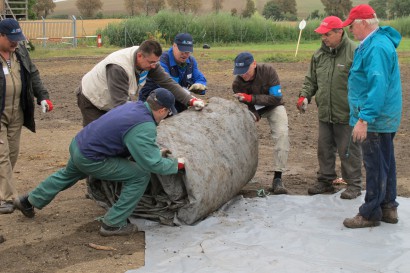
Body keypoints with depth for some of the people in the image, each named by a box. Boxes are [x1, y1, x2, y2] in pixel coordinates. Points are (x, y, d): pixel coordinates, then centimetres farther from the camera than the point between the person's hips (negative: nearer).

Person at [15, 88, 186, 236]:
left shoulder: (134, 105, 0)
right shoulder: (144, 127, -25)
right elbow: (153, 164, -24)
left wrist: (157, 151, 17)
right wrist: (177, 164, -8)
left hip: (77, 144, 9)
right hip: (90, 159, -9)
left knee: (67, 175, 37)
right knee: (140, 176, -5)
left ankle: (29, 201, 57)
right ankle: (113, 224, 3)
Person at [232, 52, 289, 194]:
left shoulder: (268, 70, -29)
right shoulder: (237, 83, -22)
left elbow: (276, 97, -29)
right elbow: (246, 105, -17)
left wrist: (251, 98, -38)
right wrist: (253, 116, -40)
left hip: (273, 107, -2)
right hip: (252, 108, 2)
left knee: (282, 134, -24)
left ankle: (277, 178, -24)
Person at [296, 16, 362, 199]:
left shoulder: (354, 52, -13)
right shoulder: (319, 54, 8)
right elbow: (311, 79, 17)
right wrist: (304, 96, 1)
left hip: (346, 115, -6)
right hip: (324, 114, 6)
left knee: (348, 151, 2)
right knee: (324, 149, 15)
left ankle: (354, 185, 16)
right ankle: (325, 181, 29)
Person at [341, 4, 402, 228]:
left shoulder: (377, 47, -21)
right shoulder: (372, 43, 13)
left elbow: (378, 86, -28)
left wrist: (364, 119, -29)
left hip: (375, 119, -11)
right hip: (383, 118, 11)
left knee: (375, 166, -1)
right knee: (385, 163, 17)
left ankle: (370, 214, 9)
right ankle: (388, 208, 27)